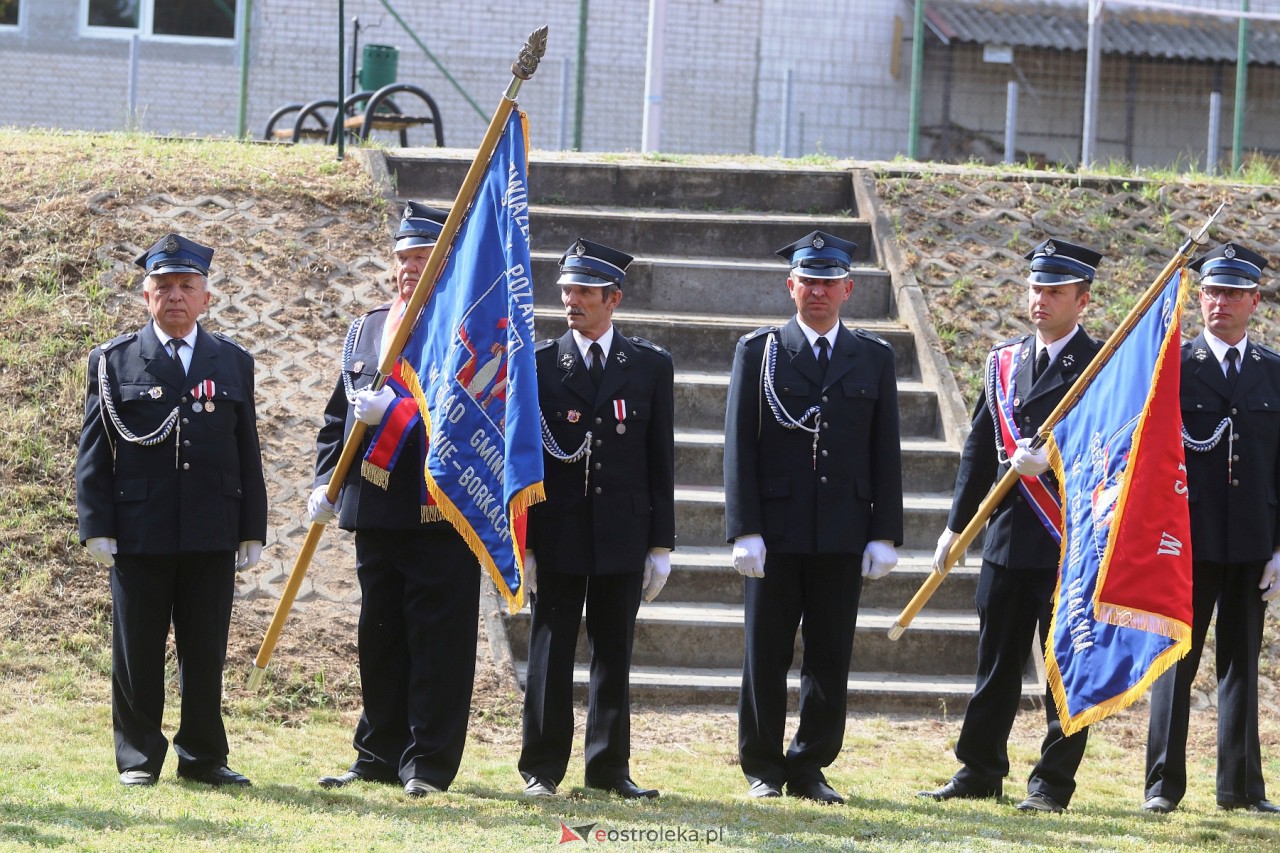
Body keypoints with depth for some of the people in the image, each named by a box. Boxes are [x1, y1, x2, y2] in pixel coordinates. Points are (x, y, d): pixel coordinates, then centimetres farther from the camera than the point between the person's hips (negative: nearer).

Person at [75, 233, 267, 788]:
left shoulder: (234, 362, 11)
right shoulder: (113, 361, 4)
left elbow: (248, 454, 11)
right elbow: (94, 453, 2)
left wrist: (252, 531, 7)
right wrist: (97, 528, -6)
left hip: (212, 537, 2)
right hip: (138, 535, -2)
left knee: (206, 656, 6)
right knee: (137, 654, 3)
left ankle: (203, 757, 15)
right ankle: (138, 758, 12)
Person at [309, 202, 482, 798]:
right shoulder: (366, 331, 15)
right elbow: (339, 413, 18)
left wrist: (394, 412, -20)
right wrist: (325, 482, 6)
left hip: (443, 515, -6)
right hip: (375, 510, 6)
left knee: (437, 641, -3)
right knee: (379, 639, 11)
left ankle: (429, 764, 2)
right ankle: (380, 755, 19)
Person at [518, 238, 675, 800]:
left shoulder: (651, 365, 5)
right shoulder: (538, 363, 2)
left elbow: (661, 460, 6)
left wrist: (661, 543, 2)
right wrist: (520, 542, -2)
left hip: (623, 536, 1)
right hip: (557, 535, -1)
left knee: (614, 653, 7)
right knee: (551, 653, 2)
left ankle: (609, 766, 15)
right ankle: (541, 769, 9)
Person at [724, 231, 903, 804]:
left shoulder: (874, 358, 10)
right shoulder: (758, 351, 4)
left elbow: (886, 453, 8)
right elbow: (740, 447, -1)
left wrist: (884, 535, 1)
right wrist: (745, 530, -9)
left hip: (843, 536, 2)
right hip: (776, 533, -2)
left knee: (831, 658, 4)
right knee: (766, 655, 3)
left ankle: (810, 768, 13)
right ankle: (763, 768, 13)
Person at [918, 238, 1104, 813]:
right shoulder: (1004, 361, 13)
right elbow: (980, 448, 16)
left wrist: (1049, 459, -26)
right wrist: (956, 526, 14)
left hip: (1070, 542, -6)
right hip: (1006, 537, 6)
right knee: (997, 661, 11)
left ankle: (1053, 782, 7)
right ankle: (980, 771, 19)